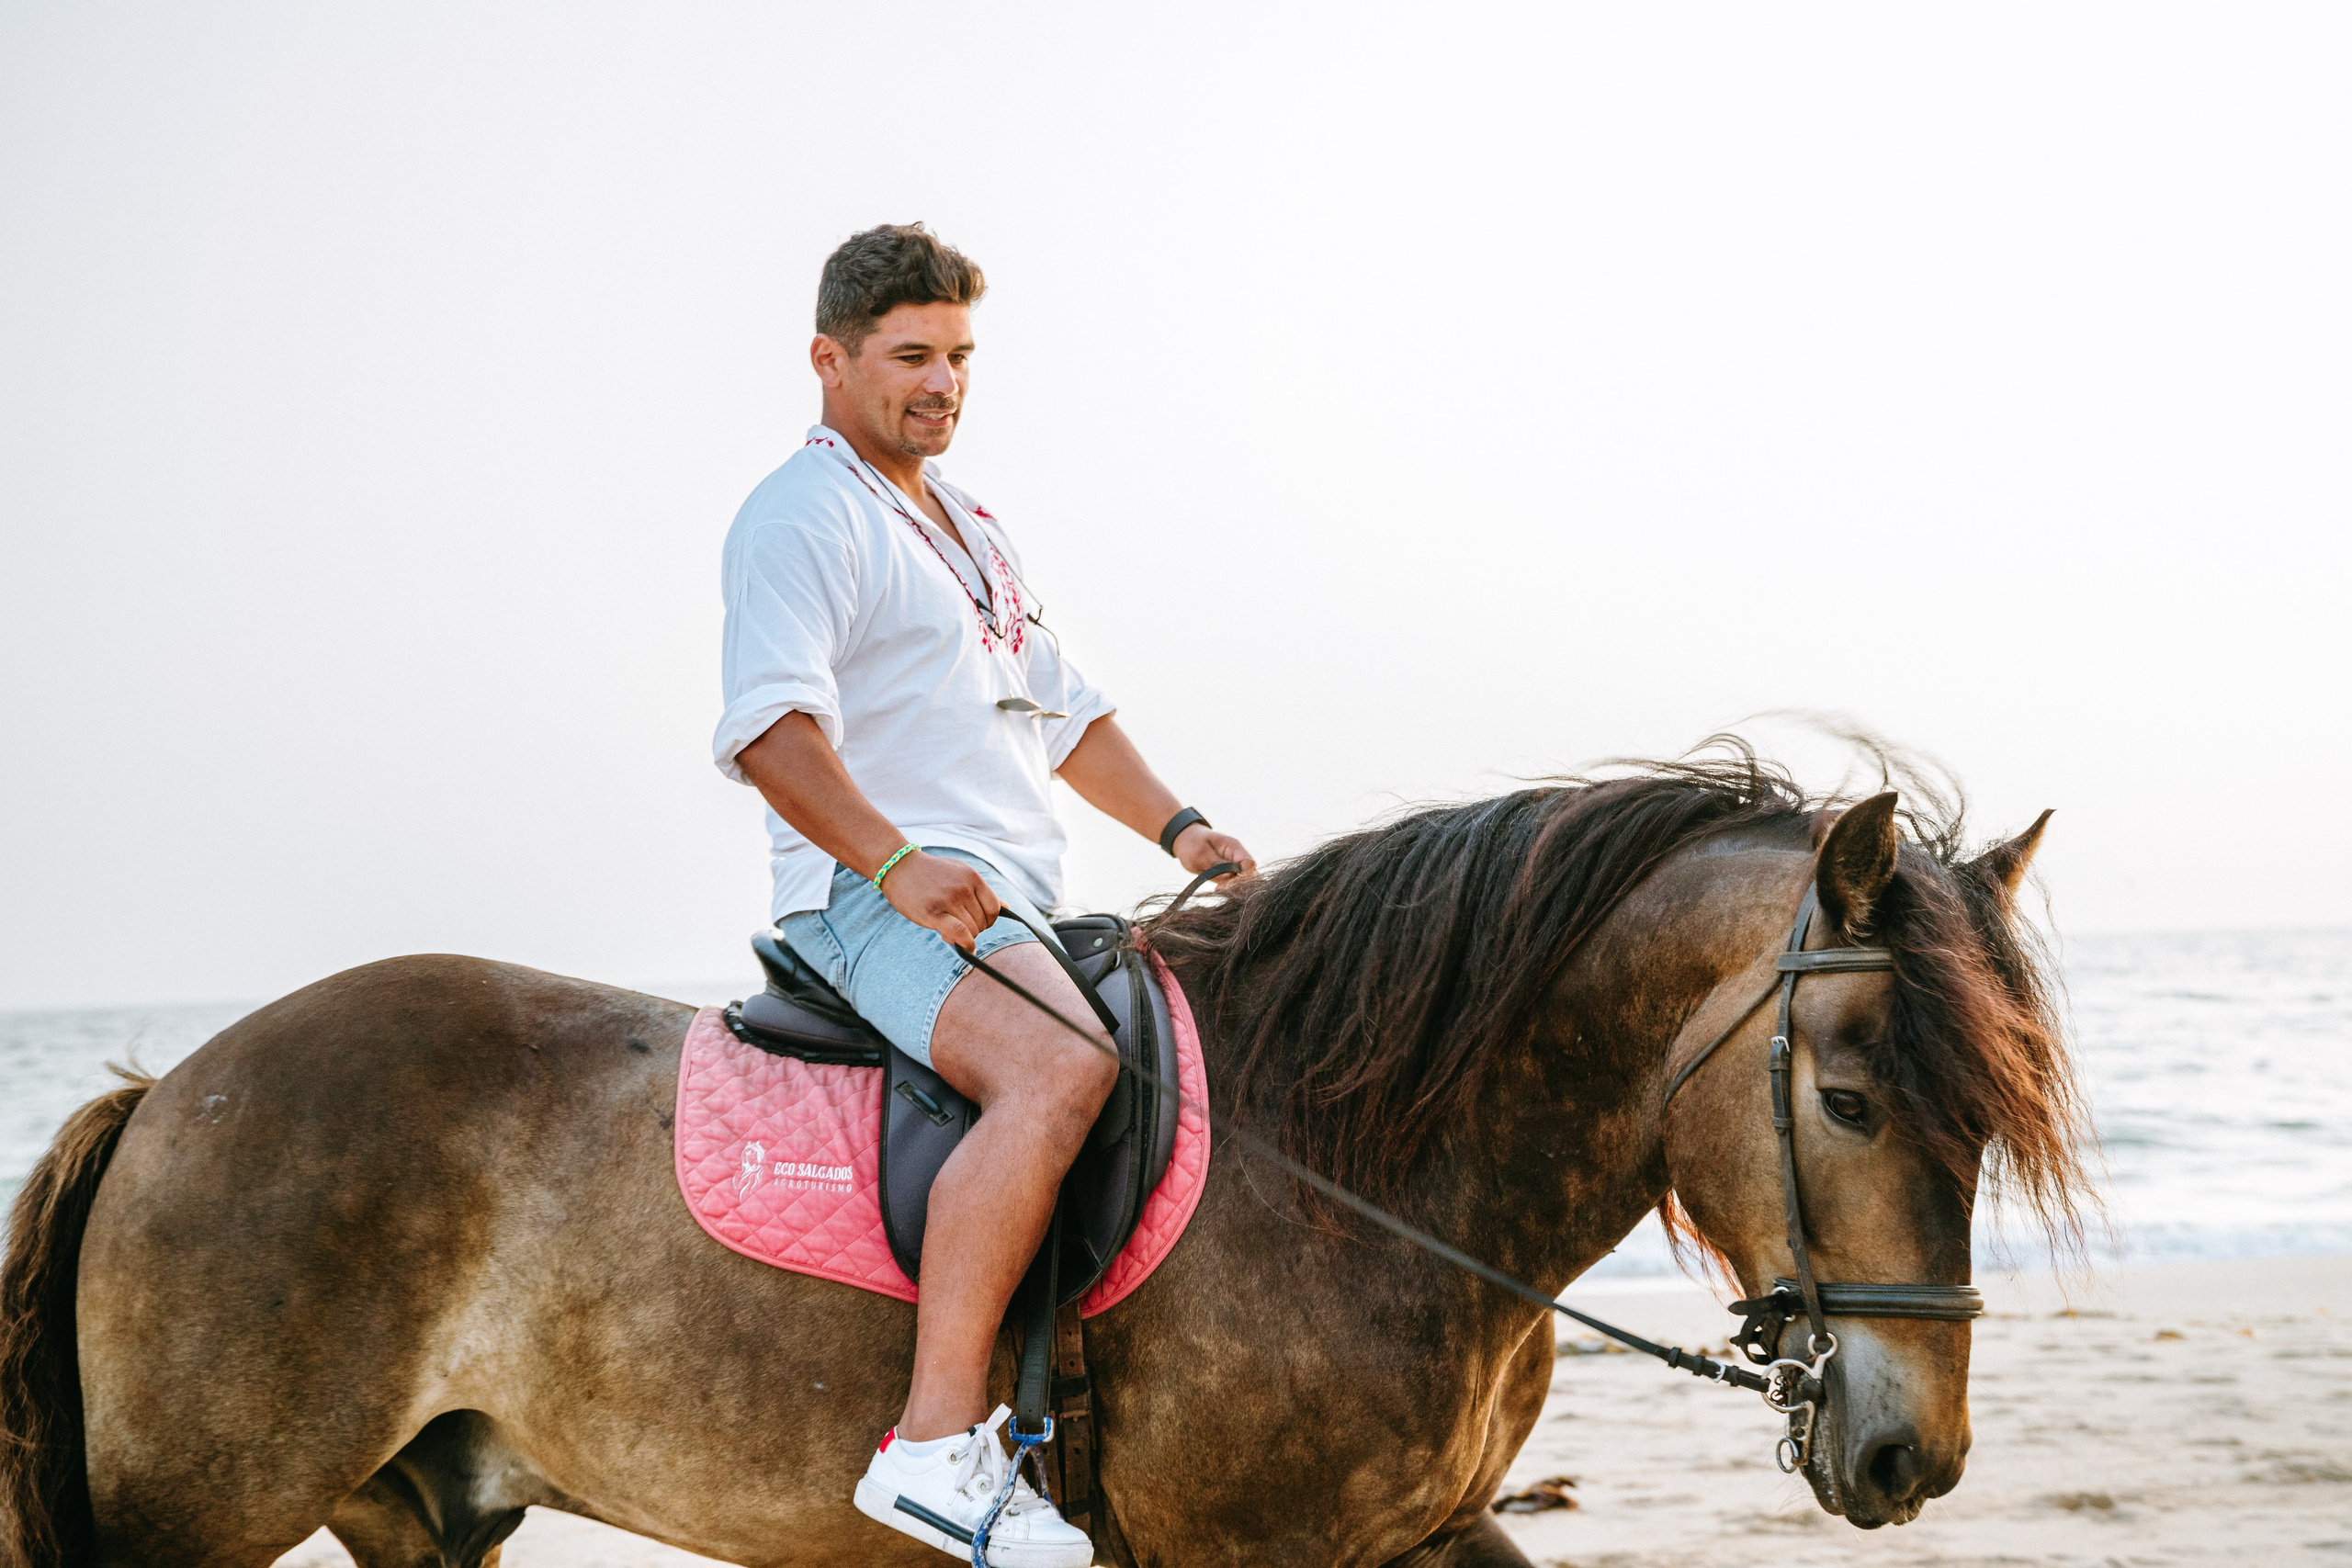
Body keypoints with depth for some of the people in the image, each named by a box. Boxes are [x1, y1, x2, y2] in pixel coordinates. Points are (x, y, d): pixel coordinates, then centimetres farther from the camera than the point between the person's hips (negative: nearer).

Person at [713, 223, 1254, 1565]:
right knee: (1061, 1068, -34)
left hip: (1015, 909, 10)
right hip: (884, 900, -10)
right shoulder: (804, 519, -5)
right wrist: (897, 862, -33)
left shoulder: (972, 529, 25)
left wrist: (1175, 825, 15)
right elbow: (771, 725, -20)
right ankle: (937, 1441, -38)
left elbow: (1064, 711, 31)